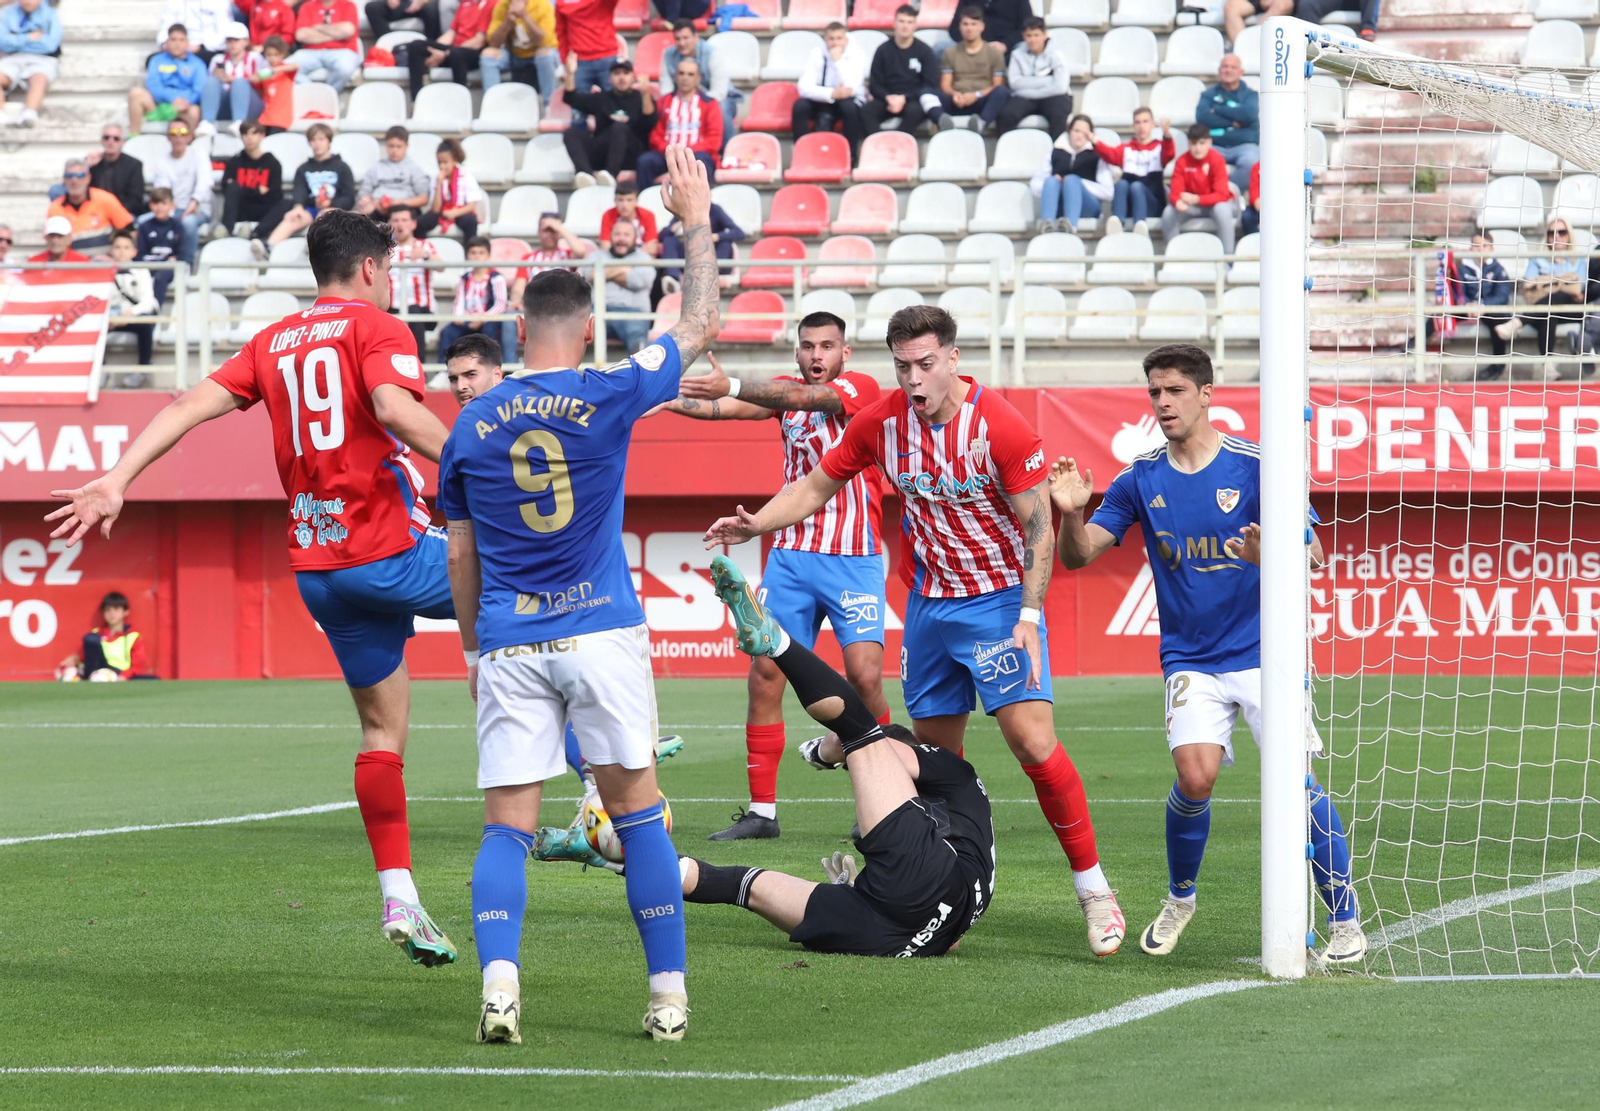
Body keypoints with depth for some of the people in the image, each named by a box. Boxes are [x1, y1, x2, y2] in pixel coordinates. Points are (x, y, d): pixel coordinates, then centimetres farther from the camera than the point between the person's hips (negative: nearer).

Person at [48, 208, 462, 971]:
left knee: (382, 726, 13)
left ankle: (399, 899, 9)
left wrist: (115, 481, 1)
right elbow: (394, 408, -23)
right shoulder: (375, 329, -4)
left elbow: (190, 405, 6)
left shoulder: (273, 344, 15)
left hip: (317, 565, 7)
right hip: (391, 549, -7)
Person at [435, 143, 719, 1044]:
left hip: (509, 644, 2)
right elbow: (699, 327, 9)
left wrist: (473, 649, 22)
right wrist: (698, 221, 18)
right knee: (639, 815, 6)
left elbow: (462, 556, 11)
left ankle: (500, 988, -19)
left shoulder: (471, 426, 5)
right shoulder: (606, 397, -4)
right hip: (601, 633, -2)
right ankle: (670, 996, 6)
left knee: (507, 828, 0)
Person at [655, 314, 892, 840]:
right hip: (791, 554, 4)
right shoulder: (787, 390, 10)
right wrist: (670, 400, -24)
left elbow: (807, 398, -25)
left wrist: (732, 386, -39)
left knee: (865, 676, -12)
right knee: (765, 673, -2)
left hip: (854, 557, -4)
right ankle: (761, 810, 3)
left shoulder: (860, 387, -6)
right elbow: (727, 409, -5)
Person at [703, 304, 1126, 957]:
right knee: (935, 754, 6)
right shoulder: (881, 422, -2)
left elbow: (1039, 527, -12)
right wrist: (756, 524, -5)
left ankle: (1093, 890, -8)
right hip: (928, 603, 5)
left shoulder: (999, 425, -16)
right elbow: (816, 486, 11)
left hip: (1000, 599, -5)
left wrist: (1028, 615, -21)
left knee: (1033, 741, -17)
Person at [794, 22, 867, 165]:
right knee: (799, 106, -29)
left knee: (849, 107, -37)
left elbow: (851, 89, -28)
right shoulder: (817, 55, -10)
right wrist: (832, 94, -36)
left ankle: (850, 157, -21)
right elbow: (805, 88, -20)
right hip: (823, 101, 1)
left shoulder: (857, 56, -14)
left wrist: (838, 61, -30)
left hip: (849, 101, -1)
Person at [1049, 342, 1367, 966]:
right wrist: (1070, 514, -17)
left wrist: (1268, 556, -30)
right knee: (1195, 777, -17)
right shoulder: (1141, 480, 4)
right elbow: (1078, 557, 5)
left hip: (1264, 652, -2)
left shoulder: (1255, 467, -6)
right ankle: (1179, 898, 10)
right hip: (1190, 660, 2)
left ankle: (1345, 921, -2)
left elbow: (1314, 555, -8)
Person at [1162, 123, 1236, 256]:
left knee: (1222, 210, -37)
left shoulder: (1217, 160, -19)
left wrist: (1196, 199, -40)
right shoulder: (1181, 162, -11)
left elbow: (1221, 194, -24)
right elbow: (1175, 193, -14)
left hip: (1215, 204, -3)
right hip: (1192, 206, 3)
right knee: (1168, 213, -24)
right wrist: (1178, 202, -41)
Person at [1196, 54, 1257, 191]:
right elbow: (1202, 117, -5)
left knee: (1250, 161, -37)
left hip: (1244, 145, 0)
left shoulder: (1250, 95, 13)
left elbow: (1249, 114, -10)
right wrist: (1233, 122, -8)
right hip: (1216, 147, 0)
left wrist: (1218, 110, -3)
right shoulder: (1208, 95, 16)